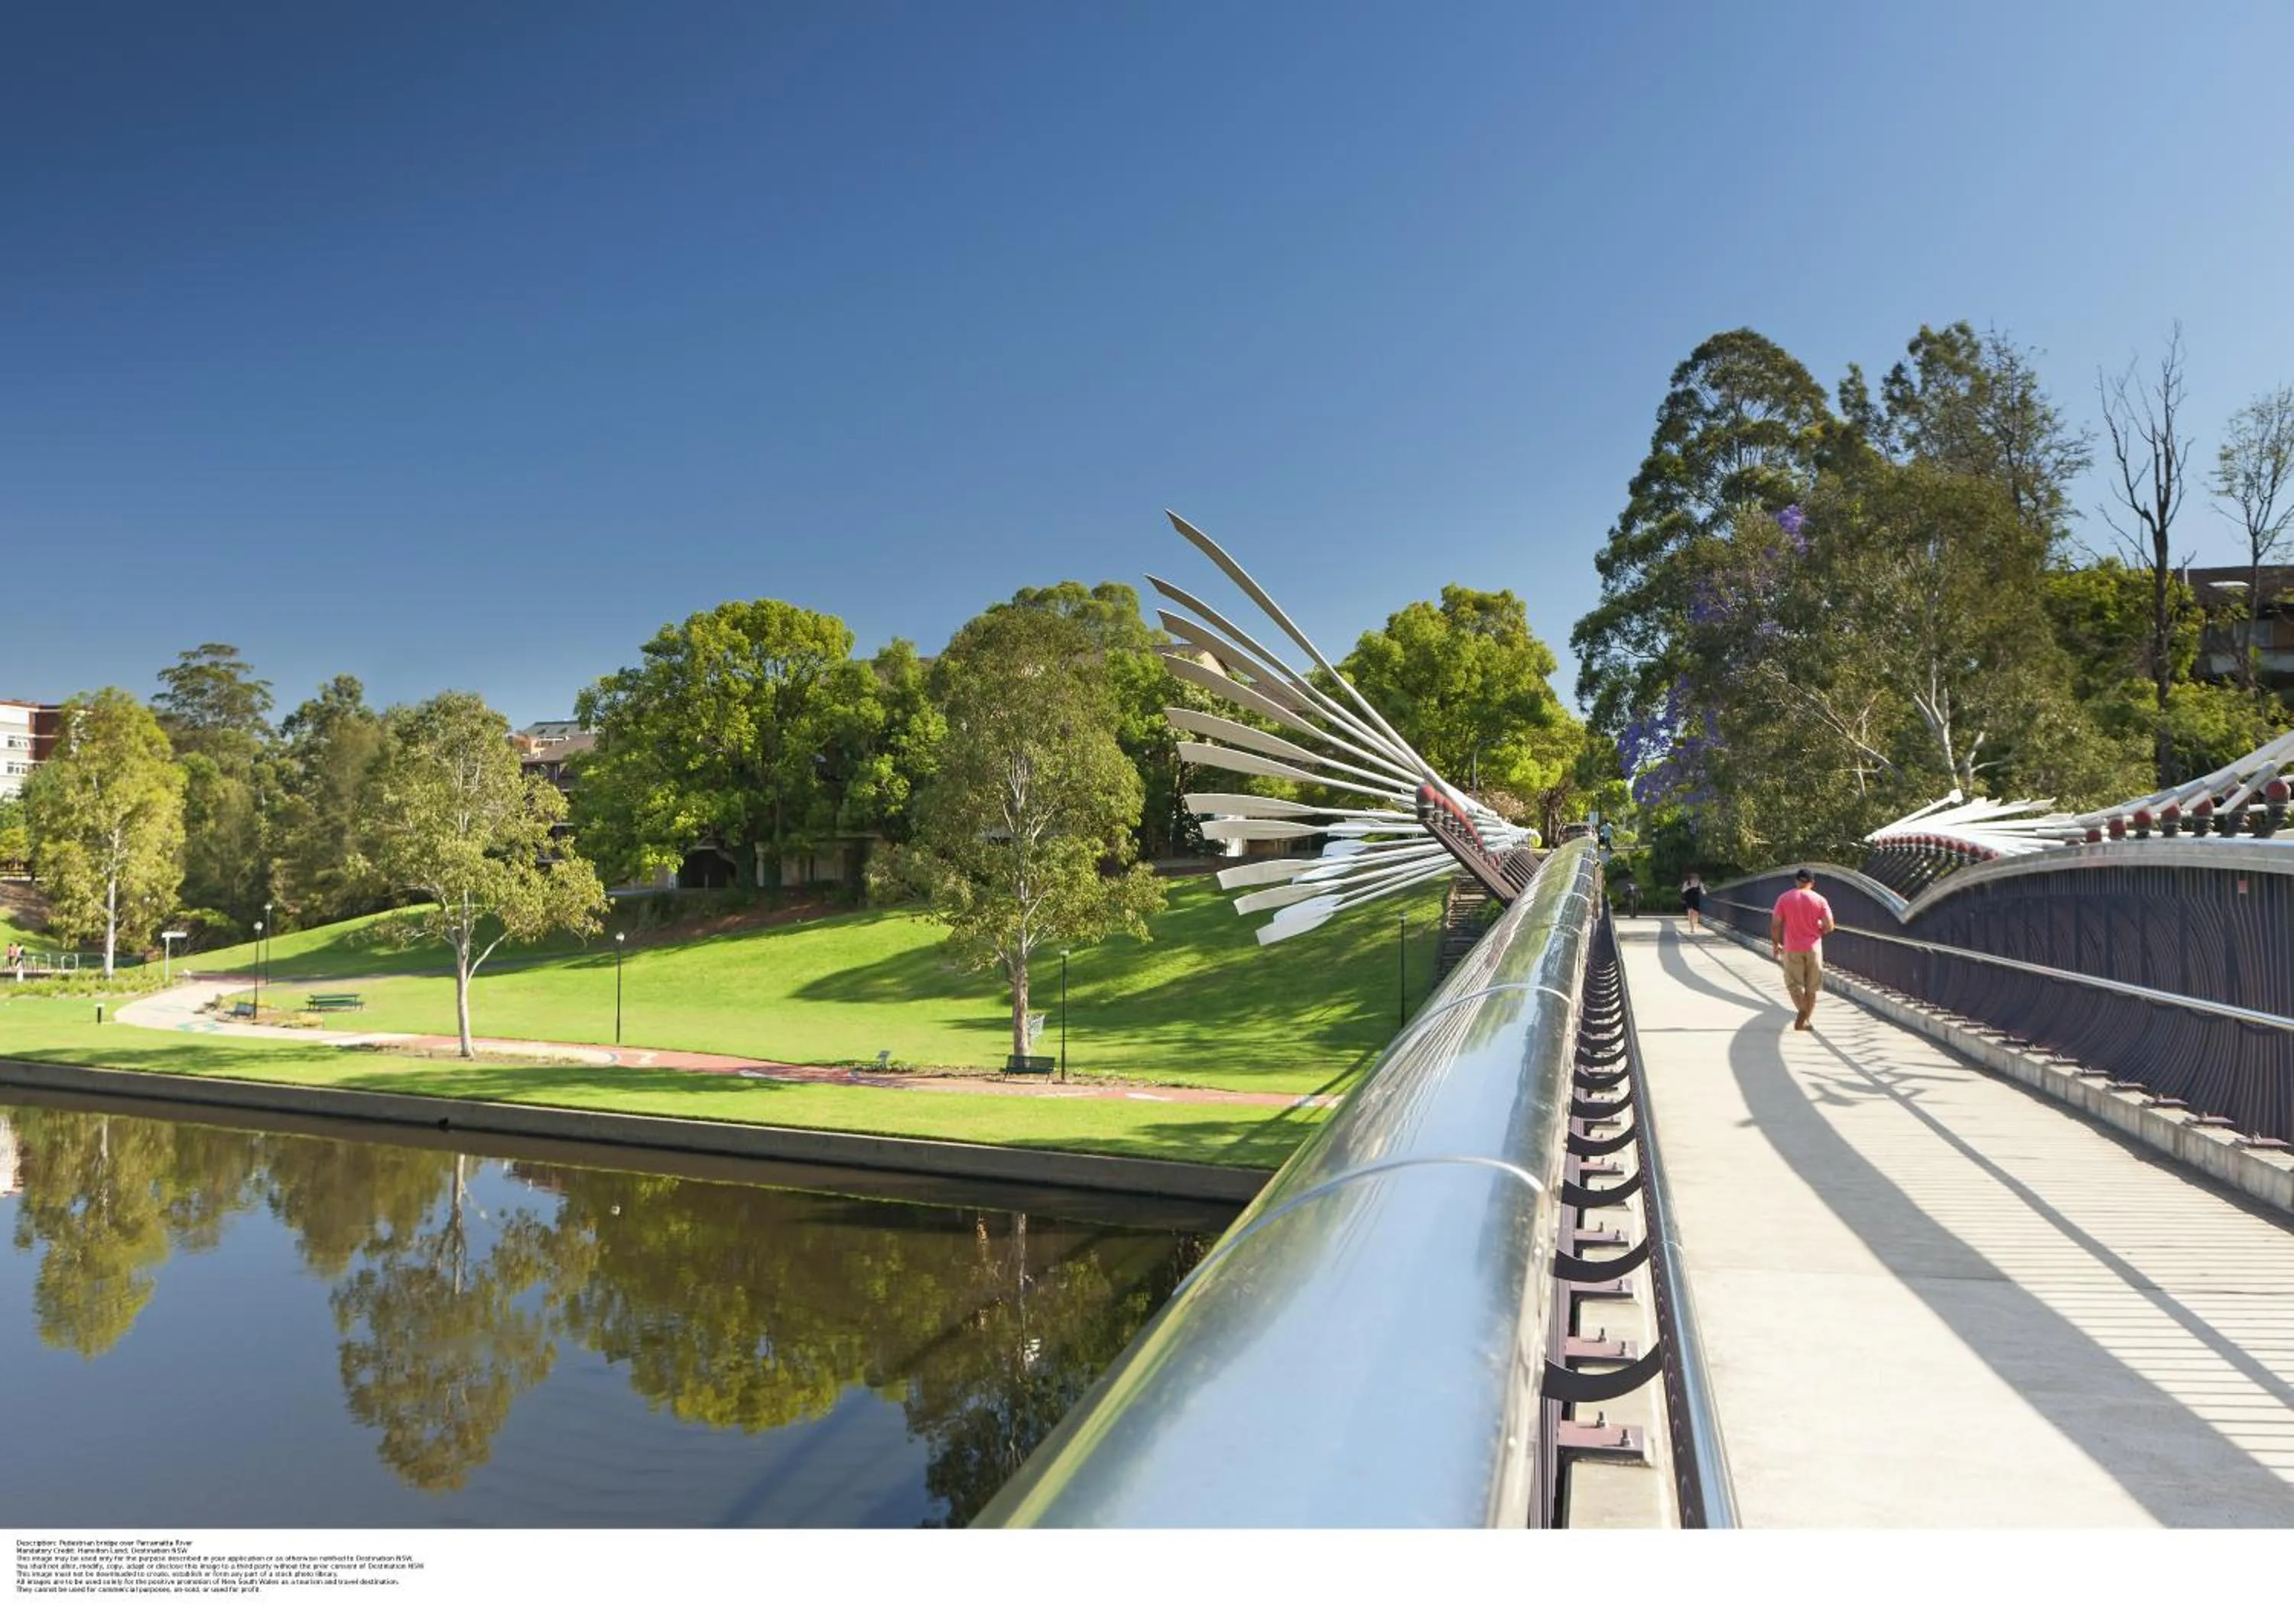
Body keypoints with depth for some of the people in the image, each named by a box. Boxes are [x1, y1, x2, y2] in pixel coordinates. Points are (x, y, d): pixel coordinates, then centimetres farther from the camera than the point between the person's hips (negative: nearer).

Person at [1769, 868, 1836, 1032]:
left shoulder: (1784, 898, -3)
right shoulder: (1820, 900, -3)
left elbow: (1775, 925, -5)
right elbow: (1829, 927, -7)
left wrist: (1775, 945, 8)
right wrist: (1818, 932, 14)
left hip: (1792, 949, -1)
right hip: (1813, 948, 1)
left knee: (1794, 983, 6)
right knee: (1811, 987, 12)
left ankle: (1803, 1010, -20)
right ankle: (1805, 1020, 16)